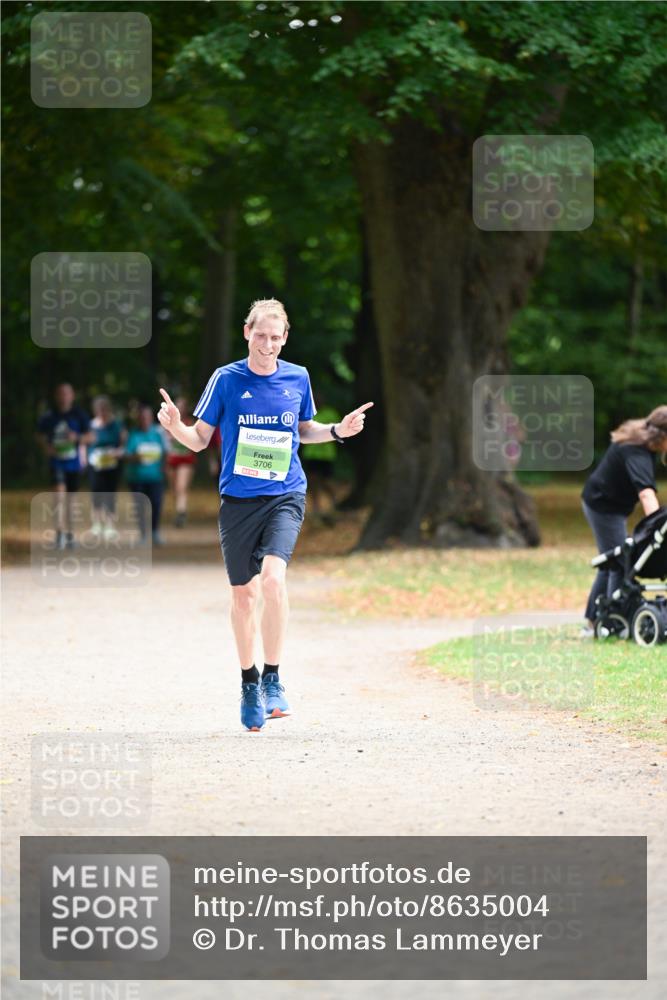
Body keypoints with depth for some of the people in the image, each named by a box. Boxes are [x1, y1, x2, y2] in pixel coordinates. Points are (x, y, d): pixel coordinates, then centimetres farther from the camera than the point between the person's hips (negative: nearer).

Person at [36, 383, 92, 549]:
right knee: (60, 495, -19)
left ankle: (69, 533, 30)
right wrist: (46, 446, -8)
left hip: (73, 462, 2)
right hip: (56, 462, -2)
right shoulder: (48, 417, -4)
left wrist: (77, 437, -19)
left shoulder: (79, 415, -3)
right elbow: (40, 435, 11)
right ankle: (60, 532, -23)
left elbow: (88, 437, 2)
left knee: (69, 498, 15)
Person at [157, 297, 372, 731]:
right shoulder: (227, 379, -3)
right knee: (243, 594, 7)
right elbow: (200, 439, 2)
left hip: (286, 496, 0)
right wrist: (175, 426, -18)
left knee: (273, 576, -23)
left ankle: (273, 679, -11)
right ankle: (249, 681, 28)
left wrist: (337, 431, 1)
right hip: (238, 499, 0)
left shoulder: (298, 379, 2)